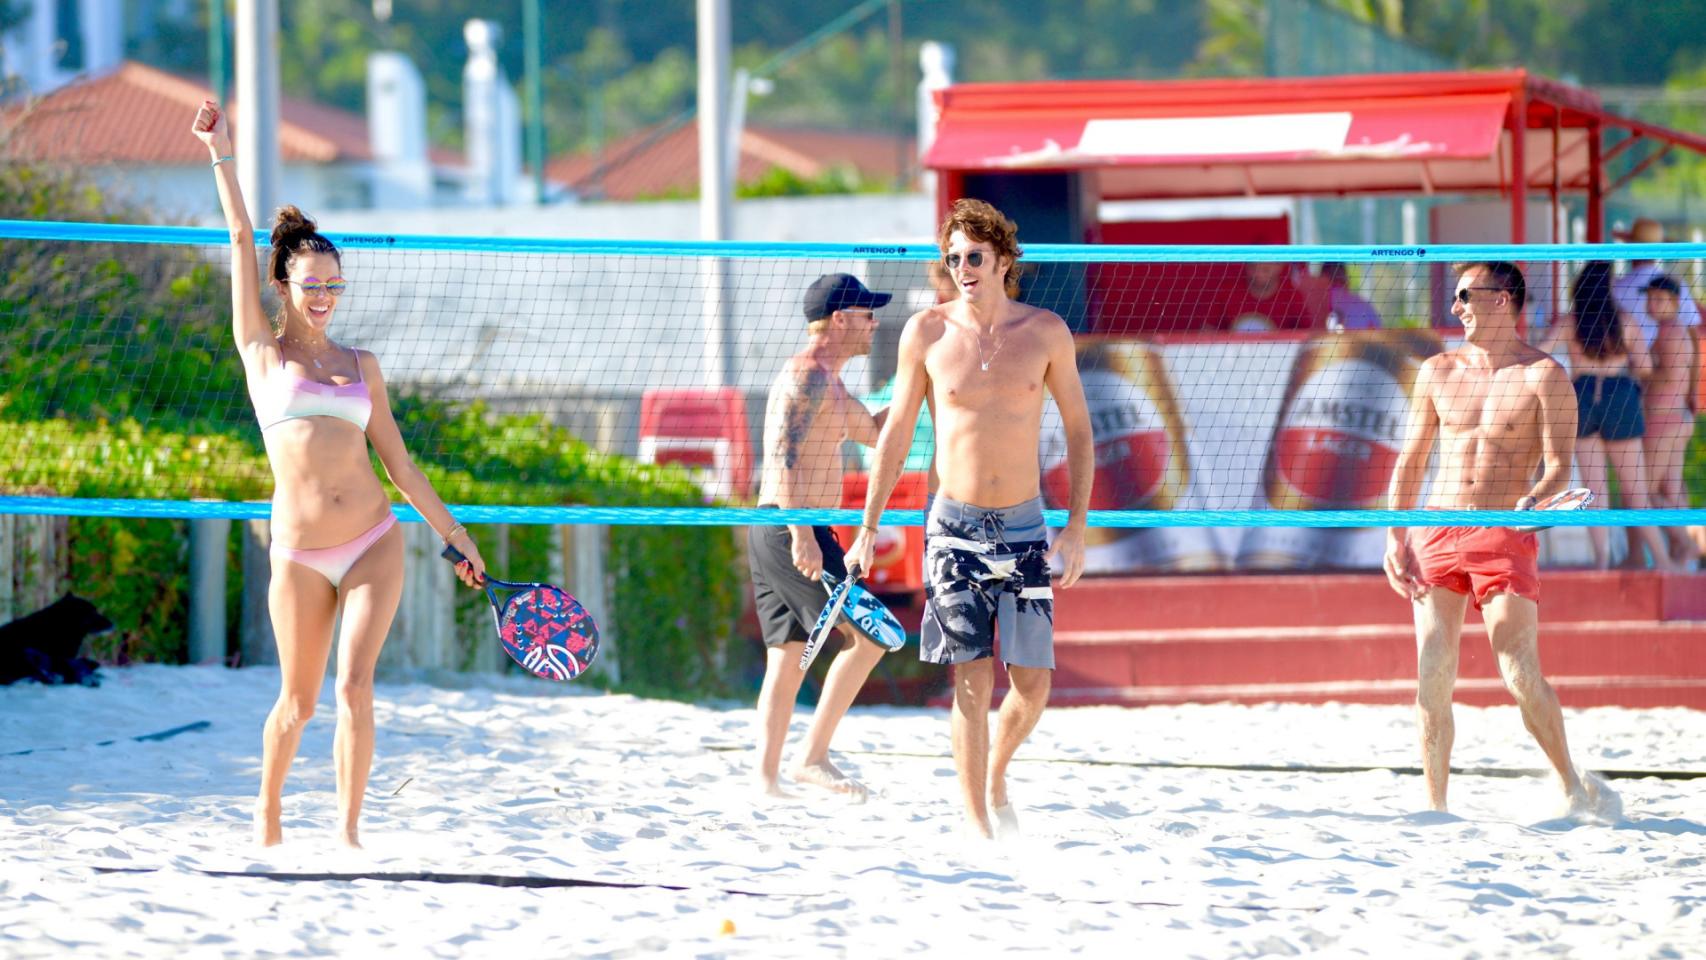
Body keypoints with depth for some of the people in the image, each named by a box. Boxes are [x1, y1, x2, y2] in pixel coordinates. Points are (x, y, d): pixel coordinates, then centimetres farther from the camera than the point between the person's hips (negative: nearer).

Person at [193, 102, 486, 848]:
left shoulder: (361, 366, 13)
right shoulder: (262, 351, 8)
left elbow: (399, 463, 17)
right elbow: (242, 240, 5)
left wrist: (455, 537, 15)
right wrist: (220, 154, 1)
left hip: (373, 545, 1)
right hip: (300, 555, -1)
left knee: (355, 685, -14)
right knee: (298, 700, 8)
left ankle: (347, 830, -10)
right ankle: (268, 808, 34)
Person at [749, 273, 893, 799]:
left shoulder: (826, 381, 22)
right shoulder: (811, 372, -11)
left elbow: (874, 432, 35)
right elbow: (785, 454, -20)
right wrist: (801, 532, -26)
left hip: (775, 533, 11)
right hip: (790, 526, -11)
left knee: (788, 658, 9)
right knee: (866, 637, -11)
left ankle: (766, 776, 6)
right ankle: (813, 756, -13)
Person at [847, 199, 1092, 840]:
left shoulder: (1046, 332, 0)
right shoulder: (927, 333, -1)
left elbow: (1078, 427, 8)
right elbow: (896, 432, 7)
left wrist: (1076, 526, 0)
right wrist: (868, 528, 5)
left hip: (1024, 524, 1)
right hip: (954, 525, -1)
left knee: (1033, 683, -2)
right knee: (972, 679, -8)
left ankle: (996, 777, 27)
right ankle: (976, 823, -2)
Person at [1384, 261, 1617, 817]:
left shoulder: (1543, 376, -1)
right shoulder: (1439, 372, 12)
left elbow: (1559, 466, -7)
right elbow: (1410, 462, 16)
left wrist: (1533, 502, -28)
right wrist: (1396, 539, 6)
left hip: (1504, 537, -4)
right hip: (1437, 535, 4)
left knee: (1520, 676, -11)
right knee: (1433, 676, -4)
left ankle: (1572, 786, 6)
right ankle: (1434, 807, 1)